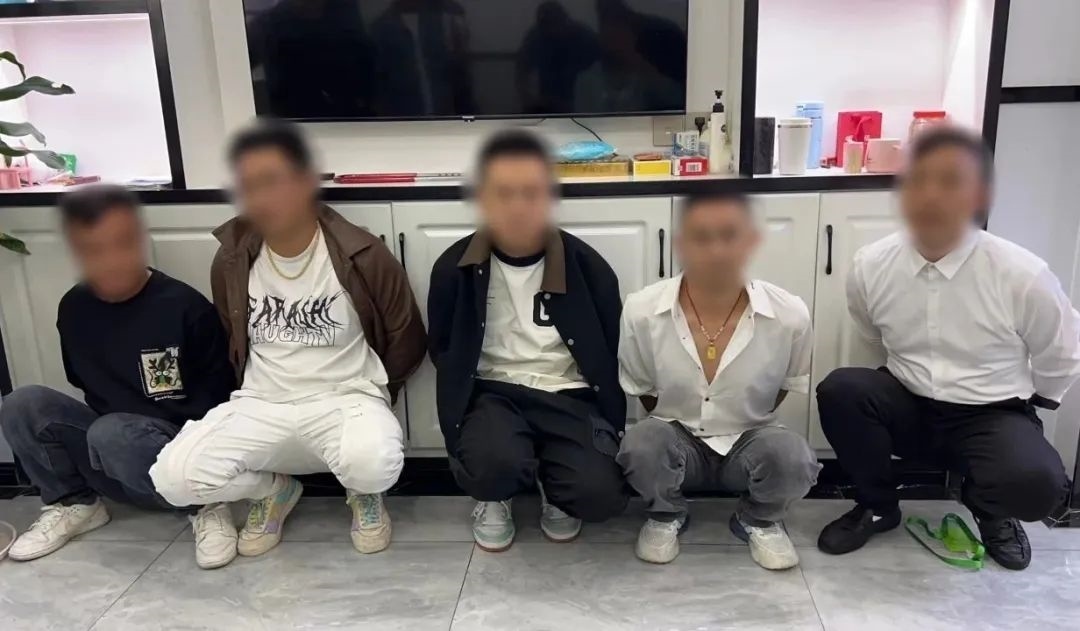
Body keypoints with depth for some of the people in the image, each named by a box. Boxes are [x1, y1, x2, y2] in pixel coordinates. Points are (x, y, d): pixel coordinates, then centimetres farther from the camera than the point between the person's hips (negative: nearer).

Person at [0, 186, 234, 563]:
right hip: (110, 429, 6)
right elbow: (83, 382, 15)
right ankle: (73, 505, 4)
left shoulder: (185, 307, -16)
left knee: (110, 435, -35)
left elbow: (216, 395, -11)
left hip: (177, 441, -6)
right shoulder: (73, 309, 0)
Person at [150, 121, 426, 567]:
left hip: (345, 400, -3)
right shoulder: (231, 261, -1)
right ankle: (274, 490, 13)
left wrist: (366, 397, 5)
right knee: (174, 477, -20)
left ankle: (363, 493, 5)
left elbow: (407, 341, 0)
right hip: (261, 405, 4)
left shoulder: (362, 256, -12)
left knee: (373, 465, -37)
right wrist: (255, 390, 14)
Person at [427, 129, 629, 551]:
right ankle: (495, 499, 8)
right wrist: (463, 421, -3)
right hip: (492, 393, 0)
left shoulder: (587, 267, -7)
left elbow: (613, 356, 4)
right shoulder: (454, 268, -7)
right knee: (493, 464, -33)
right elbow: (444, 354, 6)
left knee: (600, 495, -24)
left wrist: (611, 429, -1)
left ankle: (554, 491, 16)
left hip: (570, 396, 1)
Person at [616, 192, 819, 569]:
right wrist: (676, 426, -5)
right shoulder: (642, 311, -19)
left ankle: (758, 521, 7)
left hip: (750, 442, 1)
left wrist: (747, 423, -1)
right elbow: (640, 389, 0)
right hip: (677, 442, 0)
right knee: (641, 445, -32)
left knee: (792, 457, -31)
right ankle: (666, 517, 4)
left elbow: (789, 384, 3)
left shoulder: (789, 314, -19)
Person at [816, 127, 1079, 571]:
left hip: (993, 417, -2)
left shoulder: (1022, 275, -19)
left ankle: (989, 511, 9)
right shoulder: (870, 266, -13)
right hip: (909, 406, 2)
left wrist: (1022, 408, 8)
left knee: (1035, 483, -33)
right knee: (839, 391, -27)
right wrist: (913, 374, 9)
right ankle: (877, 507, 1)